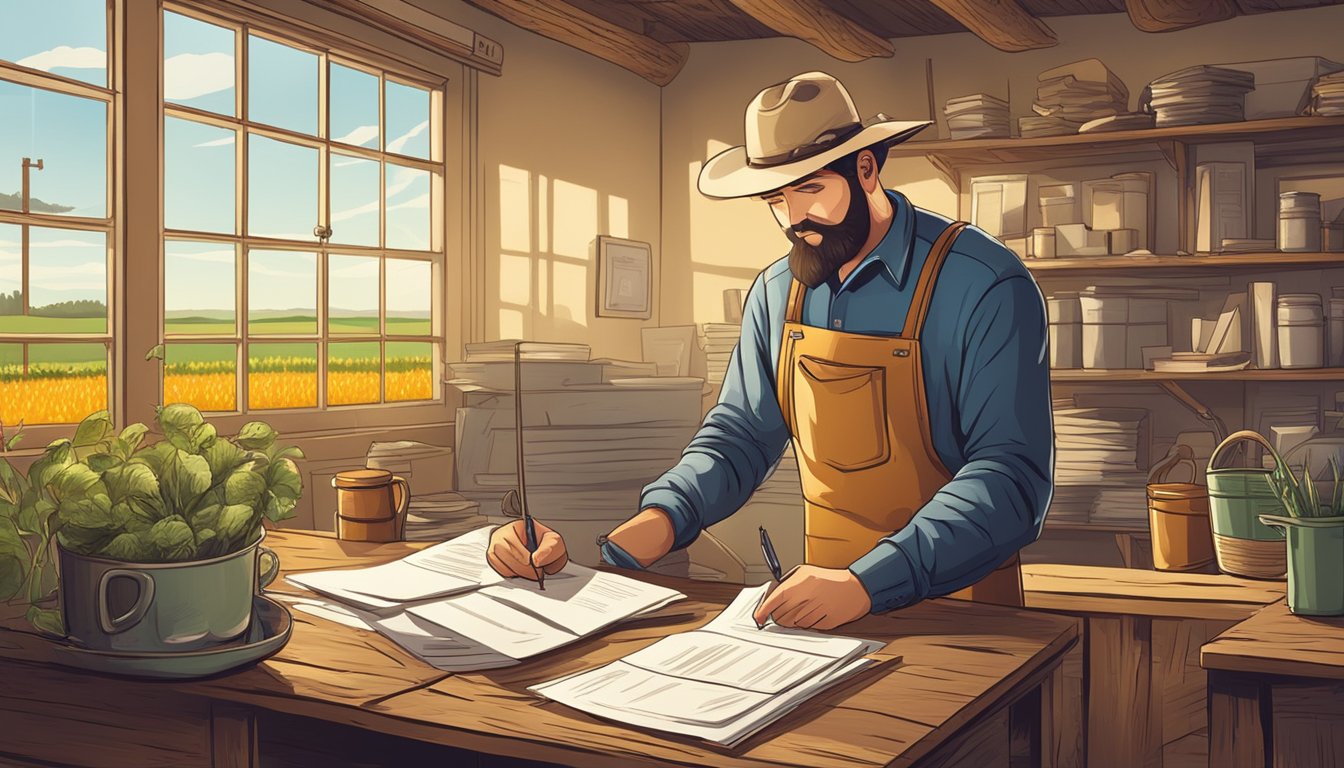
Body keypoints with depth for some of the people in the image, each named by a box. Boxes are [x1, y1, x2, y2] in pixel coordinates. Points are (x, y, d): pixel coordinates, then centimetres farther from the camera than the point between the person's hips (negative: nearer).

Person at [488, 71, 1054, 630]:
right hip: (824, 610, 3)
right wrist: (652, 526, -9)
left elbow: (1011, 475, -18)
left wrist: (868, 582, -29)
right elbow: (737, 438, 11)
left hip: (957, 613, -3)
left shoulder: (985, 286, -13)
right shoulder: (777, 292, 6)